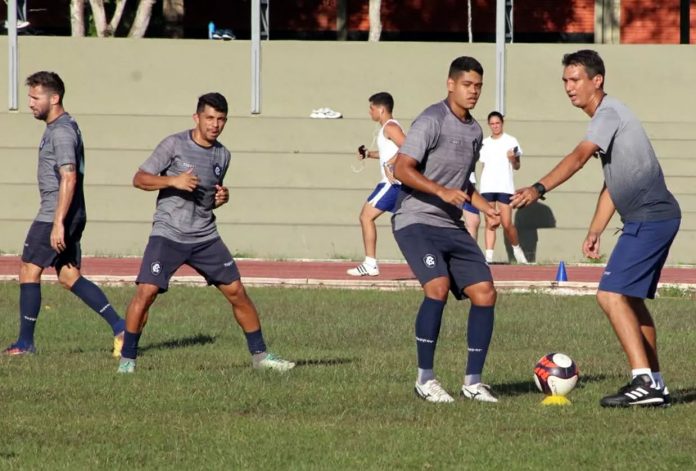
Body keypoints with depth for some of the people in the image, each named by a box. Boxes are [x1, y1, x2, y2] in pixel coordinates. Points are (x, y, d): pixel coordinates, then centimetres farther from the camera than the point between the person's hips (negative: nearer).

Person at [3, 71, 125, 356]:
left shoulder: (61, 131, -16)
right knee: (70, 278, 10)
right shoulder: (62, 127, 16)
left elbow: (69, 178, -24)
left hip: (57, 215, -10)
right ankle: (119, 327, 4)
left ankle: (25, 343, 2)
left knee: (29, 272, -3)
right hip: (71, 216, 10)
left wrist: (58, 223, -27)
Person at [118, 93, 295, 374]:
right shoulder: (174, 145, -6)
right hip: (168, 234, -5)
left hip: (205, 237, 5)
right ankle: (127, 359, -5)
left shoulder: (222, 155, 11)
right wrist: (173, 180, -22)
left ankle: (259, 355, 17)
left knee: (237, 292, 4)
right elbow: (139, 179, -7)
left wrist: (222, 198, 1)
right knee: (146, 291, -17)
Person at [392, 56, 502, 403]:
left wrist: (484, 206, 13)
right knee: (437, 287, -26)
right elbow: (402, 169, -19)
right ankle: (425, 378, -14)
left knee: (484, 293, -2)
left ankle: (473, 381, 8)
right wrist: (441, 191, -29)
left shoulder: (474, 131, 15)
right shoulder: (432, 121, -11)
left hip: (452, 226, 8)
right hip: (416, 221, -8)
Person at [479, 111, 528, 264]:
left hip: (505, 187, -3)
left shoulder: (511, 141, 4)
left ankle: (517, 248, 16)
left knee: (506, 223, -7)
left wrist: (513, 159, -17)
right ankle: (489, 256, -3)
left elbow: (516, 167, 4)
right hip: (487, 187, 3)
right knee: (490, 223, -1)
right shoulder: (485, 143, 15)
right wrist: (480, 186, 14)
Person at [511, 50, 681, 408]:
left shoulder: (608, 114, -12)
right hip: (657, 217, 11)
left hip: (650, 217, -11)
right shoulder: (606, 116, 20)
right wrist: (595, 232, 18)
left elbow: (578, 157, -29)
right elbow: (612, 185, 25)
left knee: (611, 295, -14)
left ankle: (644, 382, -19)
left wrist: (538, 189, -40)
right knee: (631, 300, 15)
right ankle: (655, 385, 17)